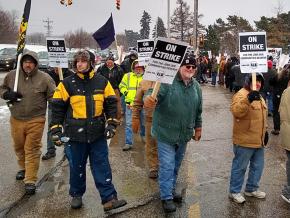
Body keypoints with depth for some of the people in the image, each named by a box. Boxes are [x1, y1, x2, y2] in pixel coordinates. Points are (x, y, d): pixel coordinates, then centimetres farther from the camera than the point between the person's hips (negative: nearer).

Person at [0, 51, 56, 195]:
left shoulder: (44, 78, -7)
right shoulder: (12, 76, 2)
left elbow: (53, 96, -1)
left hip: (35, 121, -4)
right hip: (16, 120, 4)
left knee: (32, 150, 0)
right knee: (19, 147, 20)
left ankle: (30, 181, 8)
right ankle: (23, 168, 46)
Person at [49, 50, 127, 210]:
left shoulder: (102, 82, 2)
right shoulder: (67, 83, -3)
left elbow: (111, 104, 8)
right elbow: (57, 107, 0)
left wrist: (111, 124, 0)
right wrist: (56, 130, -3)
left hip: (98, 134, 1)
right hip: (75, 135, -1)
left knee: (102, 166, 3)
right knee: (76, 166, 12)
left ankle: (109, 199, 9)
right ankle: (76, 195, 32)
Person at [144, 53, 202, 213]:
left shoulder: (196, 86, 6)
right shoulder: (167, 81, -14)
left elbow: (198, 110, 16)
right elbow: (154, 94, -28)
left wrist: (198, 127, 21)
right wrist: (148, 100, -51)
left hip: (184, 134, 6)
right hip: (166, 133, -6)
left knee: (176, 165, 20)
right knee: (167, 166, 1)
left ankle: (171, 190, 38)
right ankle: (166, 197, 15)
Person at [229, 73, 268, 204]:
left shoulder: (259, 96, 13)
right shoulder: (241, 94, -17)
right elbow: (236, 111, -36)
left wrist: (265, 131, 22)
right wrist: (248, 100, -48)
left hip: (258, 141, 9)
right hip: (244, 141, -9)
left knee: (258, 166, 19)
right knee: (240, 167, 4)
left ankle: (252, 189, 36)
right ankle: (234, 191, 19)